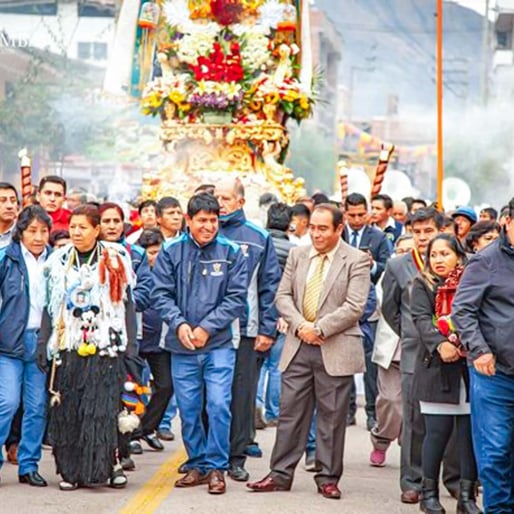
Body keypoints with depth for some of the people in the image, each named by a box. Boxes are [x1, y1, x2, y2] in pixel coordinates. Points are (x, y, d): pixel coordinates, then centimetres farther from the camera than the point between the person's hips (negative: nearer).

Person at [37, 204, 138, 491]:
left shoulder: (116, 260, 6)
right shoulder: (59, 262, 12)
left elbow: (127, 304, 5)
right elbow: (50, 307, 13)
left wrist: (129, 346, -1)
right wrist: (43, 346, 6)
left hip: (105, 348, -2)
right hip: (68, 348, 3)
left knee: (103, 408, -10)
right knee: (67, 410, 0)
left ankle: (111, 464, -3)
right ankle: (71, 470, 6)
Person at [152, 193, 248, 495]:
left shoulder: (231, 252, -1)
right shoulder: (171, 252, 2)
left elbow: (236, 298, -3)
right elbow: (162, 294, 1)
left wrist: (207, 327, -10)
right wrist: (179, 324, -13)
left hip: (219, 345, -2)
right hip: (182, 347, 2)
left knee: (219, 407, -8)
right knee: (188, 410, 9)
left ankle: (216, 467, 4)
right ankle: (197, 464, 22)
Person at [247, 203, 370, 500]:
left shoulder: (356, 261, -4)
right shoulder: (297, 255, 11)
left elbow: (354, 307, -11)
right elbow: (283, 296, 8)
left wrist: (319, 328, -16)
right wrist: (300, 324, -9)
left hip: (336, 350, -4)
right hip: (298, 346, 4)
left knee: (332, 417, 3)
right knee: (290, 412, 6)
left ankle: (328, 478, 11)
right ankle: (280, 475, 12)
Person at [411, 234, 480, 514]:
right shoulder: (423, 285, 7)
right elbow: (421, 319, -7)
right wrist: (440, 344, -24)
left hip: (471, 367, 2)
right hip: (437, 368, -2)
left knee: (471, 432, 1)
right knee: (437, 431, 0)